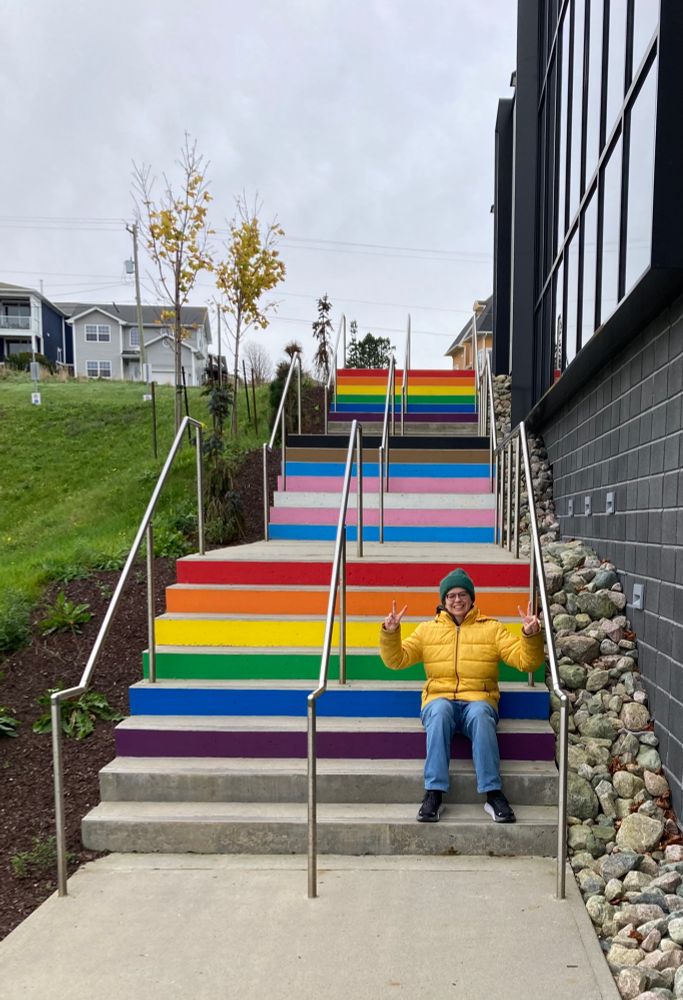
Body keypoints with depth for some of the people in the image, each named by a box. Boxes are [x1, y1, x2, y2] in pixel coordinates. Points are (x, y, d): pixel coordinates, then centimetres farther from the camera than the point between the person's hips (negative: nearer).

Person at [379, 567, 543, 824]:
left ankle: (493, 794, -30)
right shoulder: (427, 629, 17)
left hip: (478, 699, 0)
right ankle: (433, 793, -33)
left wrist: (531, 635, -13)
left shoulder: (492, 628, 14)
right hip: (439, 698, 1)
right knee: (439, 712, -35)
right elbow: (396, 660, 10)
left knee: (480, 715, -36)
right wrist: (390, 632, -8)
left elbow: (526, 661, 6)